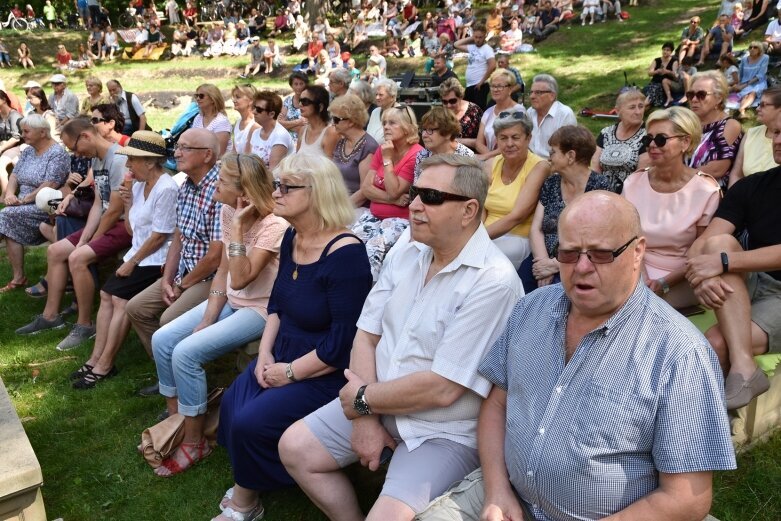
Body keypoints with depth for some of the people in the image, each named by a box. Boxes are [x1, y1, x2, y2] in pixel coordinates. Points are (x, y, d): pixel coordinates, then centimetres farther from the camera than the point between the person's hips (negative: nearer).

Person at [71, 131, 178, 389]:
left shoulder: (166, 188, -18)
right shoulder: (138, 185, 9)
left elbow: (160, 236, -18)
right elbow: (133, 231, 15)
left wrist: (132, 262, -11)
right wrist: (128, 204, -1)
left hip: (155, 260, -9)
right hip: (138, 255, 9)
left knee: (120, 299, -15)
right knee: (106, 294, 1)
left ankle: (104, 365, -5)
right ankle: (97, 358, 7)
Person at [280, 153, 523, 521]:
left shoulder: (493, 282, -24)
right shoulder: (406, 253, 1)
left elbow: (442, 389, -25)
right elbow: (367, 335, 1)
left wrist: (363, 399, -12)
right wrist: (365, 418, -11)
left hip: (445, 431, -7)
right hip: (378, 405, 7)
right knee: (293, 448, 4)